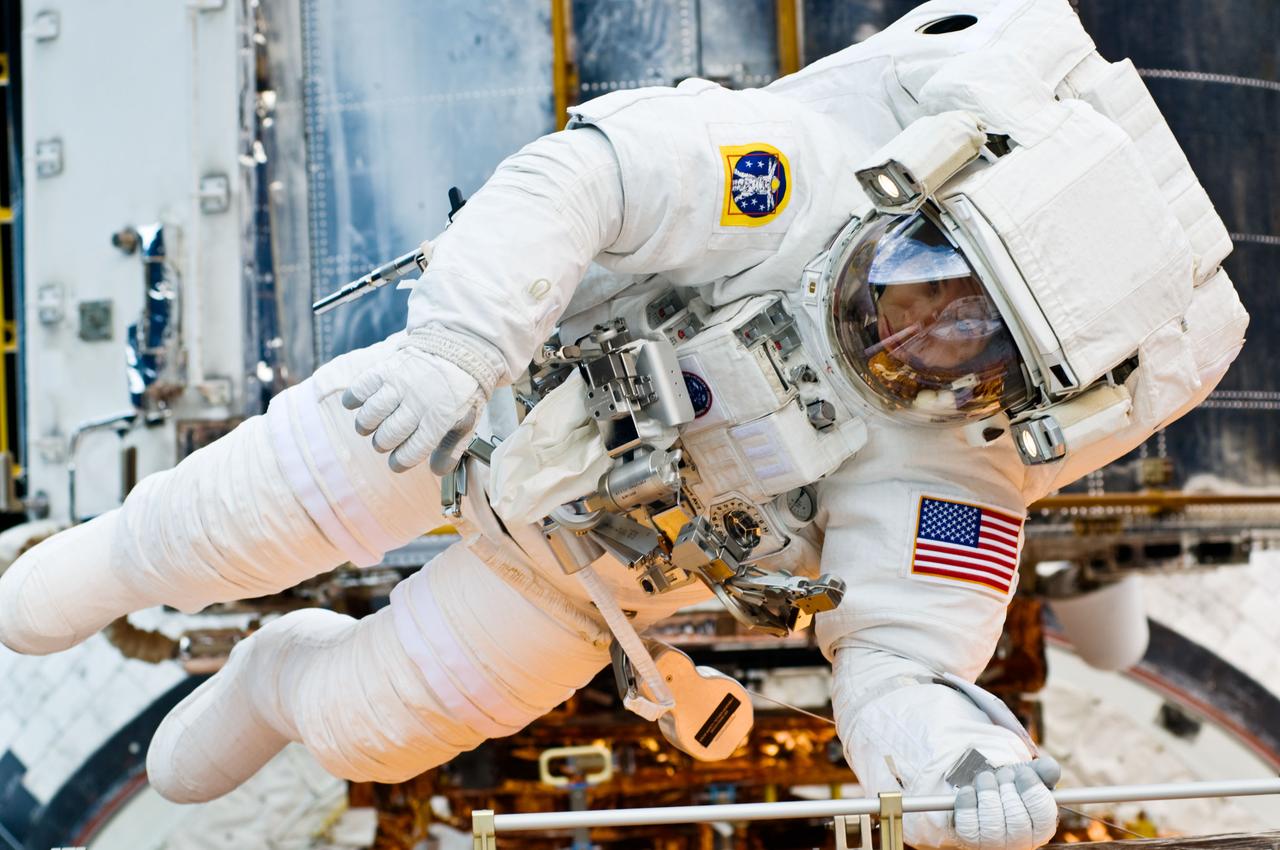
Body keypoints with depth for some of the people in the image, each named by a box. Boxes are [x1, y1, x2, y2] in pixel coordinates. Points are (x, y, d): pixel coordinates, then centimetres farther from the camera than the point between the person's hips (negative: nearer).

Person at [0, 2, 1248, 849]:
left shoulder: (952, 461, -27)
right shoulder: (808, 174, -32)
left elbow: (901, 665, -29)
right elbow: (574, 175, -33)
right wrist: (456, 342, -48)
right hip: (507, 372, -1)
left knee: (365, 726, 7)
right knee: (263, 521, -9)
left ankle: (285, 677, 47)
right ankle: (129, 563, 30)